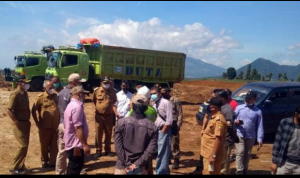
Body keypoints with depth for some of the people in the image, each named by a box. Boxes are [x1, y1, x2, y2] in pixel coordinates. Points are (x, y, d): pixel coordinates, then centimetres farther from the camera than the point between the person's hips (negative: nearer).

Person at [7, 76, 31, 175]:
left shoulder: (25, 93, 8)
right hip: (19, 124, -8)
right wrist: (16, 122, -18)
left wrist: (27, 120, 9)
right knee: (22, 145, -6)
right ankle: (14, 168, 7)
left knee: (25, 145, 14)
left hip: (26, 122, 8)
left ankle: (21, 166, 26)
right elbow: (9, 110, -22)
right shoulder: (15, 94, -18)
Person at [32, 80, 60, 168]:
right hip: (45, 127, -3)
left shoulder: (56, 96, 6)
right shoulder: (41, 97, -5)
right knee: (44, 145, 11)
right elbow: (33, 110, -3)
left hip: (55, 126, 3)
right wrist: (37, 123, -5)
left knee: (54, 145, 8)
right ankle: (45, 161, 28)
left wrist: (59, 122, 7)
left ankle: (53, 162, 20)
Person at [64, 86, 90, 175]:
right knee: (75, 170, 0)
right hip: (76, 145, -10)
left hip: (72, 144, 10)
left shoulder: (71, 105, 15)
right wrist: (85, 144, -22)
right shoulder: (77, 107, -20)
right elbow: (78, 128, -24)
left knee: (72, 169, 19)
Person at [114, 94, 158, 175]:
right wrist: (137, 164, -10)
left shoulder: (121, 122, -7)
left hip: (122, 166, 0)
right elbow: (151, 150, -11)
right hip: (141, 169, 1)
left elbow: (118, 147, -10)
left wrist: (126, 164, -8)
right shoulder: (151, 126, -5)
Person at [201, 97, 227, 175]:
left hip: (213, 154, -10)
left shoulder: (219, 119, -20)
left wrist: (213, 155, -26)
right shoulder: (214, 117, 12)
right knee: (206, 172, 18)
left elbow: (218, 139, -25)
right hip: (208, 153, 10)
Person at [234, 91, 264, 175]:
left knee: (247, 154, 13)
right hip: (239, 135, -1)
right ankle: (239, 171, -8)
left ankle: (245, 171, 28)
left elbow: (260, 126, -2)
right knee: (240, 153, -11)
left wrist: (260, 139, -8)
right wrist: (236, 122, -20)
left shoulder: (258, 111, 0)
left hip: (251, 137, 1)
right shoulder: (239, 108, 0)